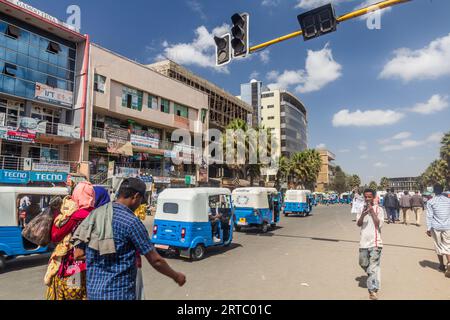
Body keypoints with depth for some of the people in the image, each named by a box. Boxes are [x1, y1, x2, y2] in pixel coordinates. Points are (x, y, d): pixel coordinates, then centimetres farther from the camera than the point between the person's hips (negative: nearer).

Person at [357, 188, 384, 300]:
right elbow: (358, 224, -3)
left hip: (375, 242, -4)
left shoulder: (378, 209, -2)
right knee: (363, 264, 16)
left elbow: (379, 224, -12)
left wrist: (372, 212, -17)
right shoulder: (362, 209, 8)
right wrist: (363, 214, -20)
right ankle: (373, 278, 42)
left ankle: (373, 290, 0)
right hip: (363, 242, 5)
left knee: (373, 266, -5)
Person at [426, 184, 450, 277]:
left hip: (436, 227, -1)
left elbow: (429, 216, -7)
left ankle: (442, 265, 23)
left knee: (439, 246, 13)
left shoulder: (430, 202, -4)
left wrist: (428, 228, -3)